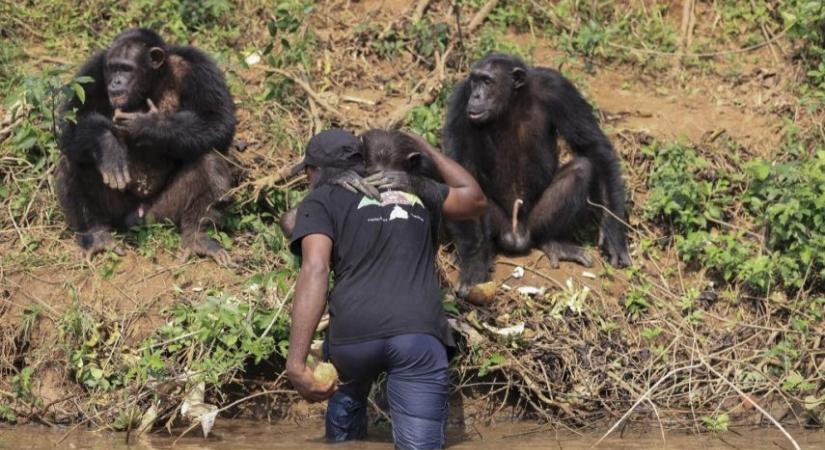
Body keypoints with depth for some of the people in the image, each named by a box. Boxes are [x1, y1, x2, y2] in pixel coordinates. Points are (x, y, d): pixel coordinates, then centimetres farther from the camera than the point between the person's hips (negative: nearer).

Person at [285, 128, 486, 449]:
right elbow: (476, 200, 43)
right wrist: (424, 147, 50)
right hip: (421, 335, 1)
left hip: (353, 333, -1)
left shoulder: (321, 200, 13)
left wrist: (296, 362, -11)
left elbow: (315, 270, -4)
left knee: (345, 398, 34)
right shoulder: (416, 191, 26)